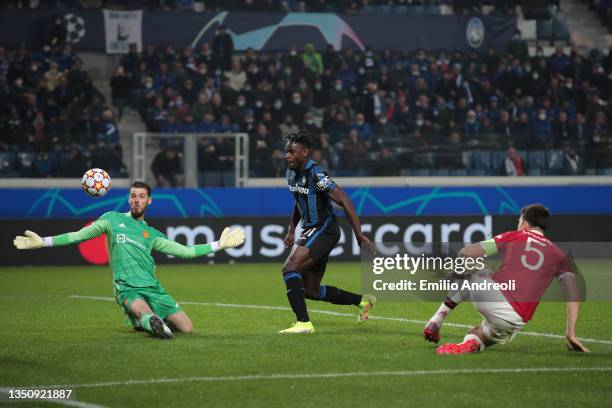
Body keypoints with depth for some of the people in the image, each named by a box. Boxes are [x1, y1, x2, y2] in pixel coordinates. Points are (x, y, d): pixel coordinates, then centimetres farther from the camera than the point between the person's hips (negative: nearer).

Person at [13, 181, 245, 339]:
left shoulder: (151, 234, 24)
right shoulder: (113, 219, 16)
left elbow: (185, 251, 24)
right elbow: (79, 235, 10)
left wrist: (218, 245, 21)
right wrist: (43, 242, 0)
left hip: (153, 288, 7)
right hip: (127, 288, -7)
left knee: (187, 329, -1)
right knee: (148, 316, -44)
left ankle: (143, 320, 21)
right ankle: (149, 320, -13)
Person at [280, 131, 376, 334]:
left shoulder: (316, 175, -20)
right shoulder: (292, 173, 7)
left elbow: (344, 201, -23)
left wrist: (359, 235, -27)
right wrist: (291, 231, 24)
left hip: (324, 230, -9)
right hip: (310, 231, 9)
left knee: (290, 268, -24)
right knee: (311, 291, 12)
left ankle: (303, 323, -25)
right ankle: (363, 301, 27)